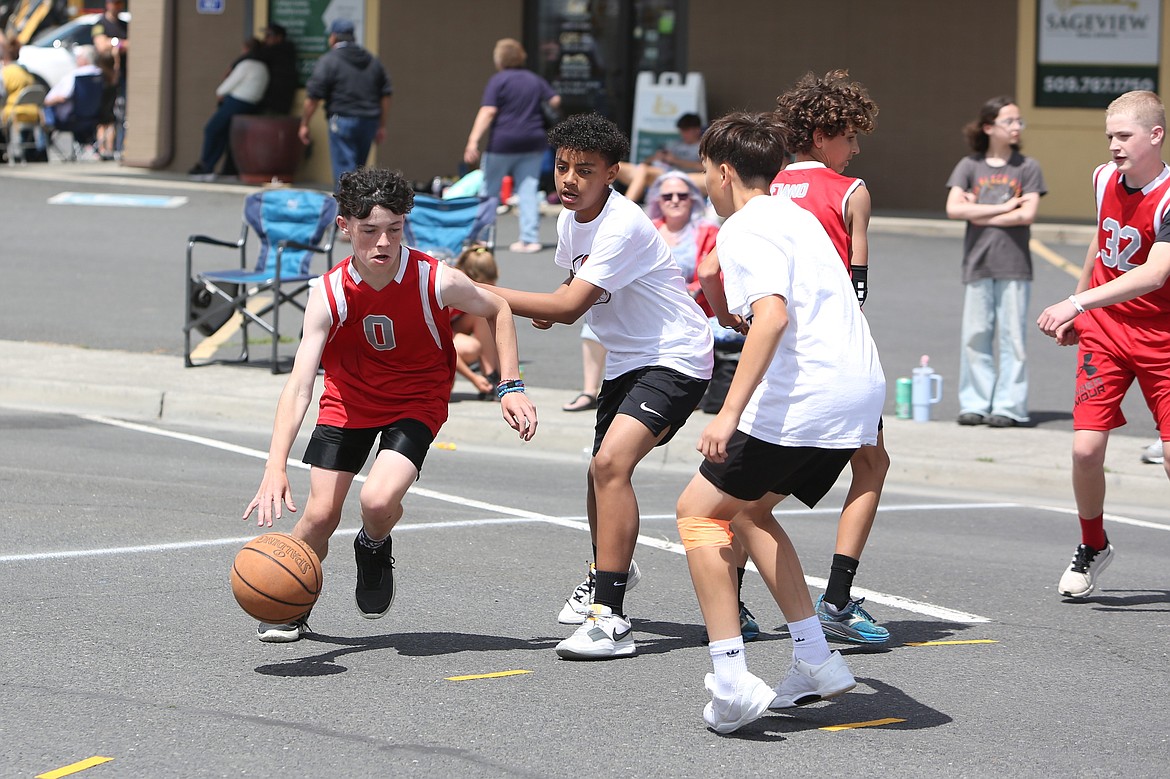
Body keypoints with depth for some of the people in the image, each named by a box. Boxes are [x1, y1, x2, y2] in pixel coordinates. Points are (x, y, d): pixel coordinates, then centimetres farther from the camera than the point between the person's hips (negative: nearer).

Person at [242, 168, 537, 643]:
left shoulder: (437, 282, -25)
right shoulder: (329, 295, -25)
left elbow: (497, 311, -2)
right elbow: (299, 386, -33)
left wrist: (511, 386, -8)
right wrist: (275, 468, -45)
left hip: (417, 403, -1)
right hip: (348, 402, 1)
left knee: (378, 500, -24)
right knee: (321, 514, -3)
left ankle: (375, 549, 14)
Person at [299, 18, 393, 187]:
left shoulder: (328, 61, -4)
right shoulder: (373, 61, 15)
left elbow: (313, 97, -8)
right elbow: (386, 95, 16)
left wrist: (304, 124, -1)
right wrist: (381, 127, 21)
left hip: (343, 121, -6)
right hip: (369, 122, 6)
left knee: (344, 169, -8)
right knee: (358, 166, 17)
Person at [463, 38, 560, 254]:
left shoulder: (498, 81, -7)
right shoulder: (535, 80, 9)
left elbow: (488, 112, -17)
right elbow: (555, 101, 9)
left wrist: (473, 141, -23)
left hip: (503, 142, -4)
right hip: (533, 142, 4)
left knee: (490, 190, 7)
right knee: (528, 190, 4)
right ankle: (530, 238, -3)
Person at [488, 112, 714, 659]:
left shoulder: (623, 227, -25)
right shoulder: (571, 222, 4)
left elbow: (570, 305, -30)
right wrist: (549, 310, -3)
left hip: (675, 358, -10)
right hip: (626, 361, 10)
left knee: (611, 463, -27)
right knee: (603, 471, 22)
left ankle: (609, 617, -28)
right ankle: (610, 571, 53)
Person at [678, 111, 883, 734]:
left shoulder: (745, 228, -7)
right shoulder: (796, 215, 22)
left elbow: (773, 314, -23)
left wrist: (731, 411, -28)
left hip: (801, 402, -9)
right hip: (859, 393, 9)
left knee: (699, 510, 3)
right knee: (746, 510, 23)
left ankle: (731, 682, -7)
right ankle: (815, 661, 17)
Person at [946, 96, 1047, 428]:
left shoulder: (1027, 167, 4)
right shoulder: (969, 167, 7)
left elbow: (1026, 214, -7)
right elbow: (953, 208, -6)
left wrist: (979, 215, -7)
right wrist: (1003, 208, -9)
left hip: (1014, 265, -1)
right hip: (978, 263, 1)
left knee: (1012, 336, -1)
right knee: (975, 336, 3)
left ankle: (1008, 406, 2)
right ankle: (974, 404, 9)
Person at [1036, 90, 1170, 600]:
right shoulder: (1106, 179, 0)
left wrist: (1079, 302, -39)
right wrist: (1077, 311, 24)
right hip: (1104, 332, 4)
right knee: (1086, 448, -8)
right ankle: (1092, 548, 17)